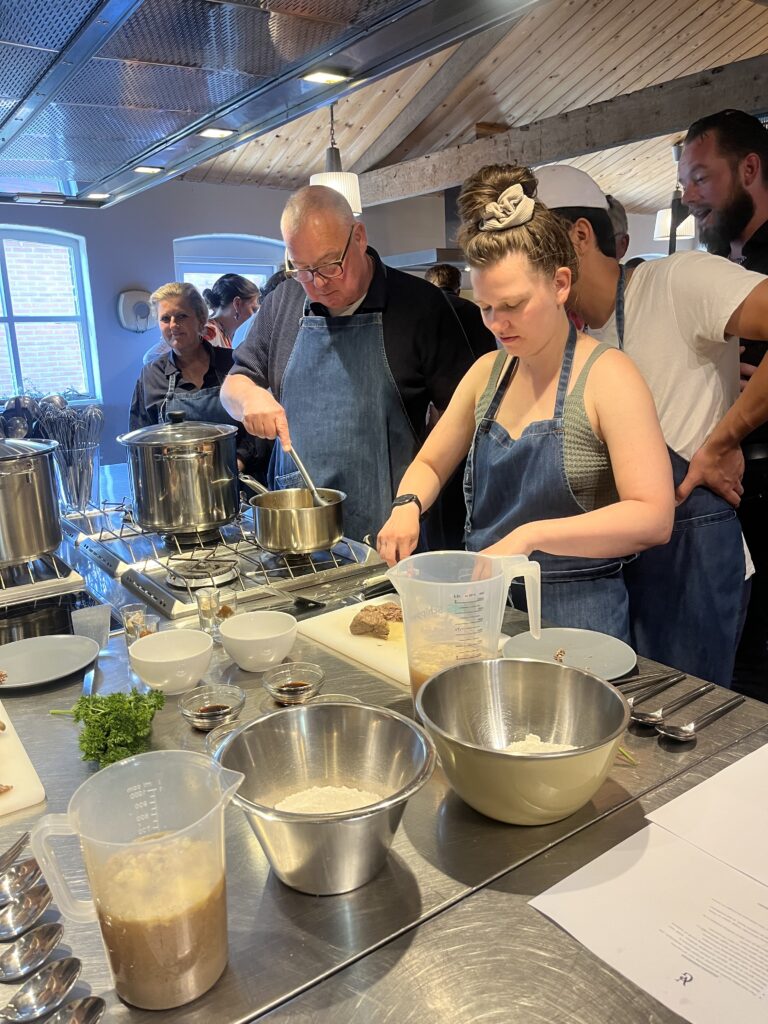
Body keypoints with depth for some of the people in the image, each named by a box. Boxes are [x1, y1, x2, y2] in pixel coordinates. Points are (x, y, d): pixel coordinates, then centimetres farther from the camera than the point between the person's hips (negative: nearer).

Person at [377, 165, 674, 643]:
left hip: (576, 615, -4)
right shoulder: (488, 372, 5)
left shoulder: (608, 375, -12)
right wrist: (408, 506, -7)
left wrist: (529, 535, -27)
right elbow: (431, 463, 15)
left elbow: (652, 517, -20)